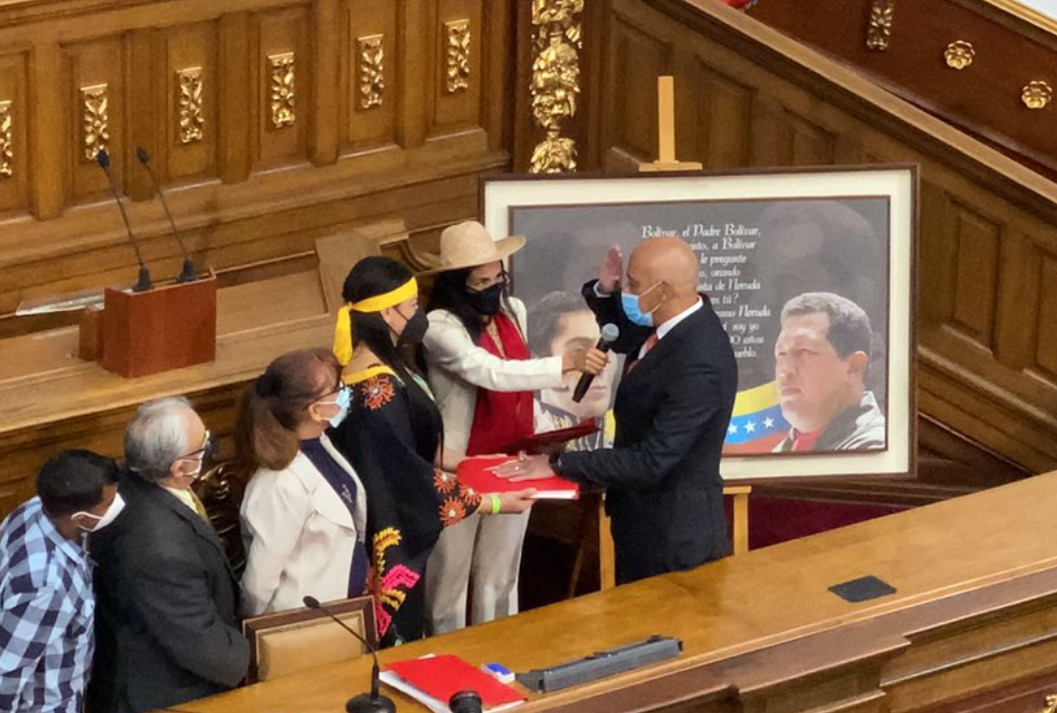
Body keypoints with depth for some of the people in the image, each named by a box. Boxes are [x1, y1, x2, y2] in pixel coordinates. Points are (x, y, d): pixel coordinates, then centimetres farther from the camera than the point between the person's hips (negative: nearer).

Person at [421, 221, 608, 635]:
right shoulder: (440, 327, -19)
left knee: (500, 580, 17)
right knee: (450, 580, 6)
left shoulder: (513, 311, 3)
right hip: (462, 472, -6)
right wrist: (567, 363, -39)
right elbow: (492, 373, -32)